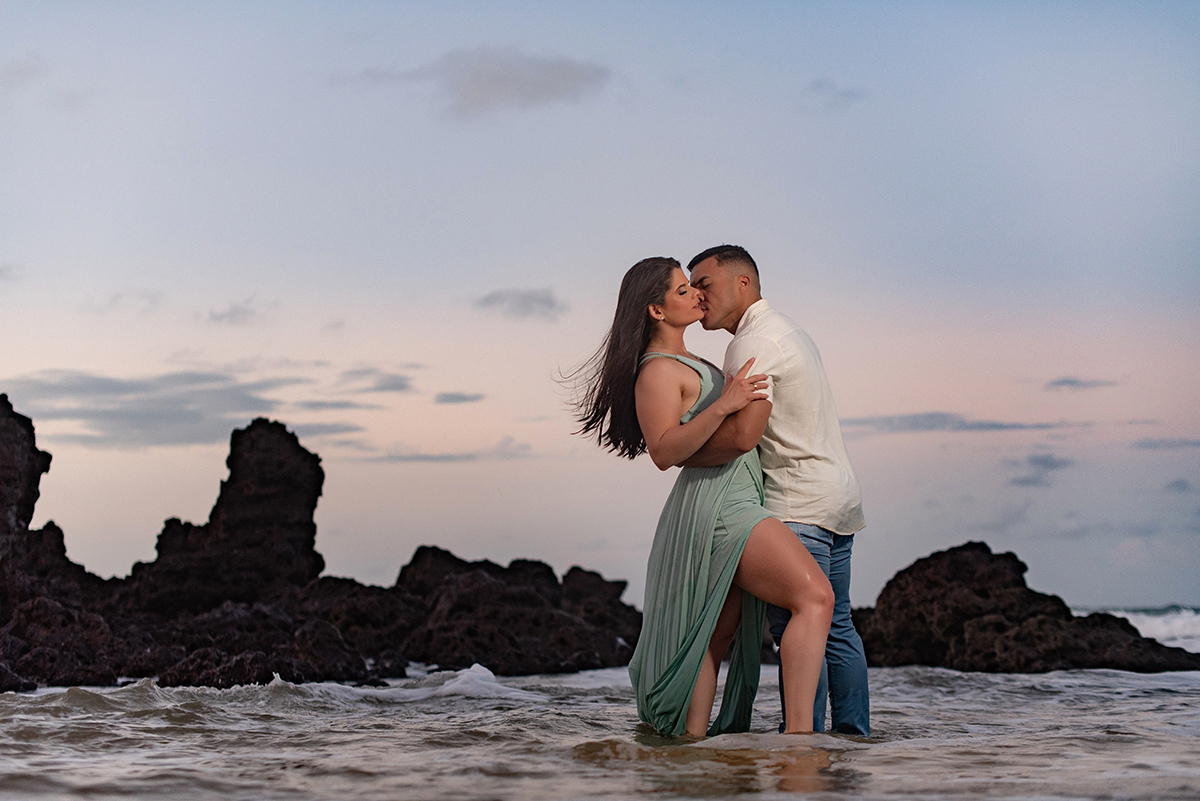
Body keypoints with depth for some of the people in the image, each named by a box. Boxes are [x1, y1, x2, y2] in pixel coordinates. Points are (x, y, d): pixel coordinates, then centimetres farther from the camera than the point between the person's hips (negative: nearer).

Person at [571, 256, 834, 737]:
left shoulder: (685, 362, 22)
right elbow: (663, 451, -22)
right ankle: (798, 734, -30)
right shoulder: (656, 372, -10)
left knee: (717, 636, 9)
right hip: (716, 508, -11)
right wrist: (722, 406, -30)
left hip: (732, 506, 11)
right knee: (814, 596, -22)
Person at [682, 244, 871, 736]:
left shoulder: (753, 342, -12)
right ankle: (853, 733, 14)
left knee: (795, 626, -10)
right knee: (834, 625, 12)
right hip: (838, 495, 10)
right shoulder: (786, 331, 21)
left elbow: (743, 434, -24)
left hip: (799, 508, -10)